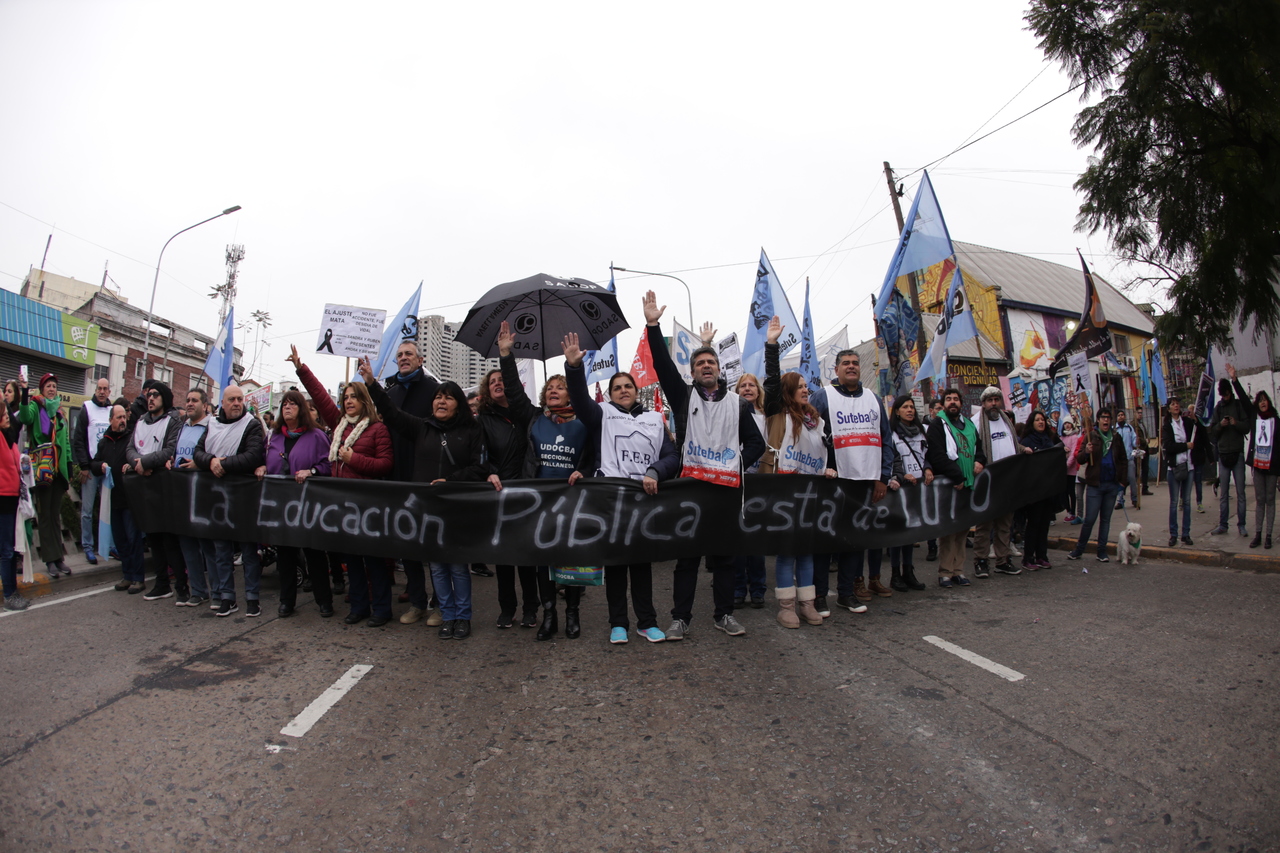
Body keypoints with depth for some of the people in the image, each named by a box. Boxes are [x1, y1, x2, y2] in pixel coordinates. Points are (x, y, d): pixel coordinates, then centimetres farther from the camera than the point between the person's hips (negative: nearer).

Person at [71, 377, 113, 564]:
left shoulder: (113, 409, 10)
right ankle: (87, 546, 8)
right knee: (87, 510, 1)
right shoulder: (87, 408, 0)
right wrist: (83, 466, -9)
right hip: (91, 467, -2)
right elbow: (78, 439, -3)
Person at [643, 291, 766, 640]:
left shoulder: (738, 403, 11)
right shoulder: (684, 396, 7)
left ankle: (724, 614, 22)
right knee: (686, 555, 4)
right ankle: (680, 617, 11)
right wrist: (653, 326, -15)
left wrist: (738, 466, -5)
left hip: (727, 487, 1)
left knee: (724, 555, 10)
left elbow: (756, 443, 11)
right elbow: (663, 365, -5)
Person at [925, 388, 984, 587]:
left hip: (967, 485, 7)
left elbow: (979, 448, 29)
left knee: (963, 529, 10)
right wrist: (957, 476, -19)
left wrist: (980, 461, 6)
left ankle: (958, 570, 18)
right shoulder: (937, 425, -4)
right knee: (948, 529, -6)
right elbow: (937, 456, -15)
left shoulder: (969, 425, 20)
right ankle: (945, 572, 0)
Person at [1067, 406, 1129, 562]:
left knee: (1106, 519, 9)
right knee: (1090, 519, -4)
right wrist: (1086, 452, -26)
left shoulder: (1116, 437, 10)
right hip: (1095, 484, -4)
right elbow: (1080, 459, -5)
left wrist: (1123, 480, 7)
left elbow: (1123, 460, 16)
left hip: (1112, 484, 4)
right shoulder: (1090, 436, -1)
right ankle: (1078, 550, 7)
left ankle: (1102, 552, 16)